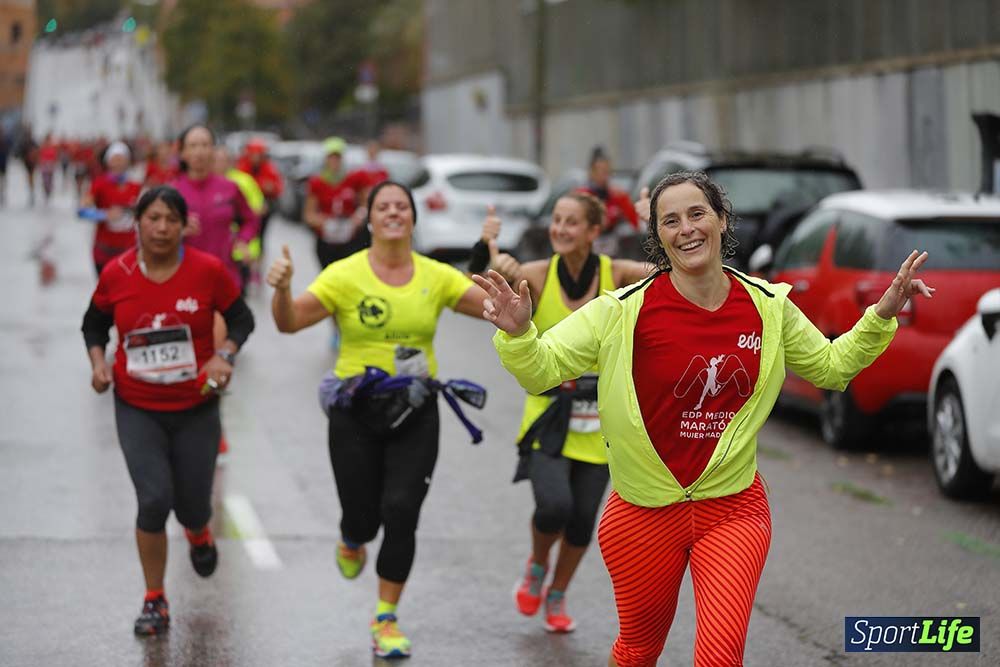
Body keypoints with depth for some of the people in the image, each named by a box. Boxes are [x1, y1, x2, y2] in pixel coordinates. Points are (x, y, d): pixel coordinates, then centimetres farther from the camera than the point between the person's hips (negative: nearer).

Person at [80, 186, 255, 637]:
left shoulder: (208, 270, -11)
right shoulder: (116, 274, -6)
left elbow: (241, 319, 1)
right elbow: (94, 324, 11)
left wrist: (225, 355, -16)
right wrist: (98, 362, -6)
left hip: (196, 409, 0)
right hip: (137, 409, 0)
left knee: (191, 505, 7)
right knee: (154, 499, -14)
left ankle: (199, 537, 49)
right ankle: (155, 602, 5)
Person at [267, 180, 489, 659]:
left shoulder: (435, 276, 2)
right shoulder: (345, 275, -6)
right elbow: (289, 322, -15)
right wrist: (282, 289, -35)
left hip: (415, 413, 1)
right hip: (356, 412, -1)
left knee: (401, 511, -11)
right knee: (363, 517, 2)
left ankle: (386, 619, 5)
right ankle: (351, 543, 44)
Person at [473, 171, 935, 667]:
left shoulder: (767, 306, -3)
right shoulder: (626, 309, -14)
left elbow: (830, 366, 14)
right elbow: (542, 369, -13)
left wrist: (881, 317, 2)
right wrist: (517, 333, -33)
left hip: (734, 509, 1)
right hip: (645, 512, -1)